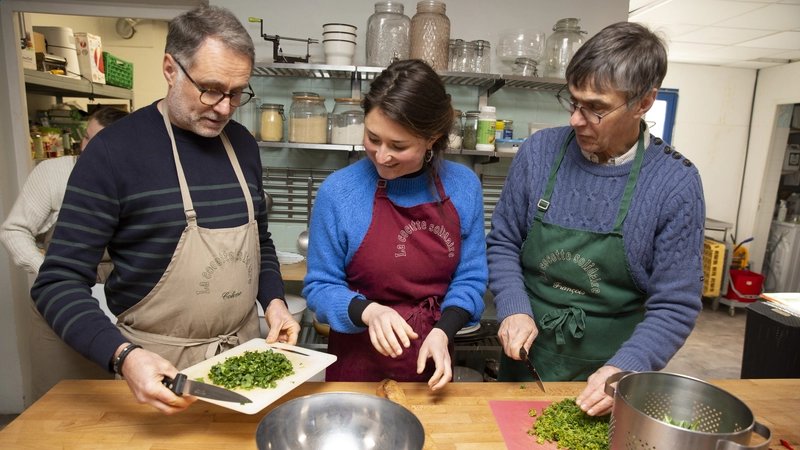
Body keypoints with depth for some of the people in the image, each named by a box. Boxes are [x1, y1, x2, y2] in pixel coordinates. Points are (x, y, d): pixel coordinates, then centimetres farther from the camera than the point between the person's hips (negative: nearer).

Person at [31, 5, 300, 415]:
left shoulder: (243, 144, 2)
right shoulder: (114, 151, -14)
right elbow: (59, 282, -14)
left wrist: (274, 300, -4)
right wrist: (123, 356, -29)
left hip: (245, 350, 5)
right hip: (161, 368, -5)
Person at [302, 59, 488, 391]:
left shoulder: (463, 186, -8)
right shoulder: (338, 191, -16)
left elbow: (470, 278, -2)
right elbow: (319, 286, -8)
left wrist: (442, 332, -18)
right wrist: (368, 311, -26)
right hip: (358, 364, -2)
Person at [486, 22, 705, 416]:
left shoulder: (676, 183, -14)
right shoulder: (538, 151, -11)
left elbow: (675, 307, -11)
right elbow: (503, 243, -2)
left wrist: (625, 368, -25)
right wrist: (513, 309, -16)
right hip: (525, 359, 2)